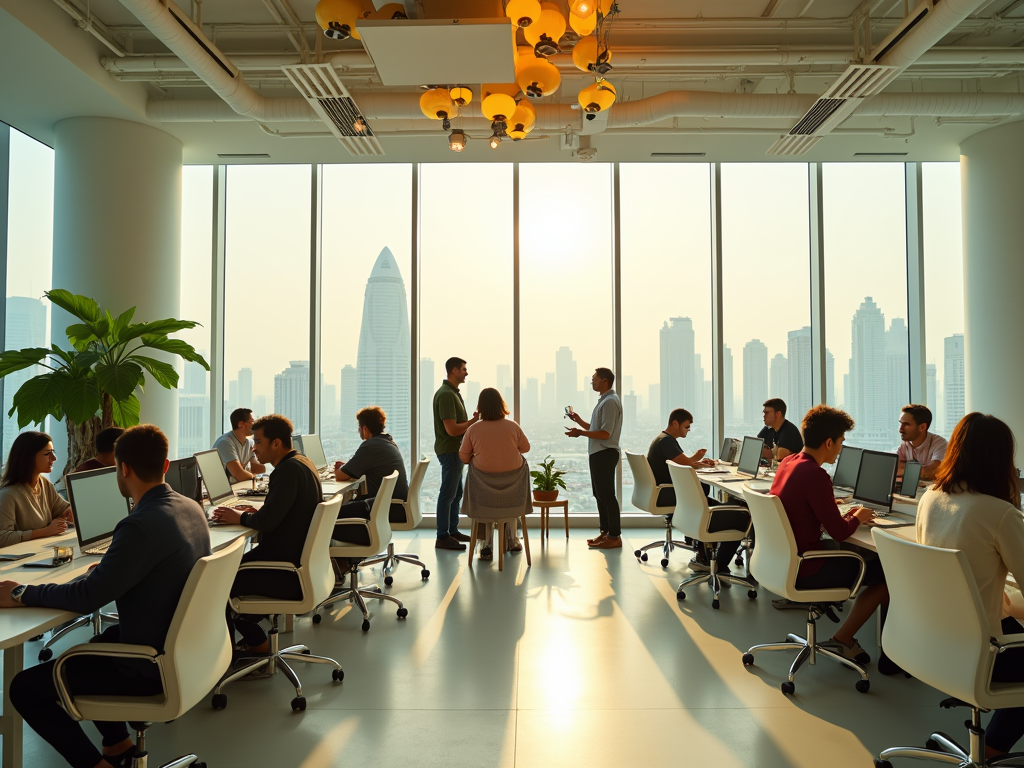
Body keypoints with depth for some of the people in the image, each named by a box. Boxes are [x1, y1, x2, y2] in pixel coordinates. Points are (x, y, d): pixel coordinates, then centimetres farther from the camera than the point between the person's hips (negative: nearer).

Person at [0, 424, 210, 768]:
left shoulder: (142, 525, -30)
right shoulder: (191, 508, -3)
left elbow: (85, 598, -23)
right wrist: (111, 567, 15)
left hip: (150, 669, -8)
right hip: (182, 646, 9)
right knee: (87, 649, 31)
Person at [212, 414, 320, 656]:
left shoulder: (289, 469, -21)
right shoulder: (302, 463, 9)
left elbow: (266, 521, -24)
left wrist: (241, 518, -6)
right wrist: (254, 512, 6)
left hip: (288, 573, -10)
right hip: (299, 560, 10)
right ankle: (253, 638, 26)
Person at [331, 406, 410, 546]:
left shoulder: (370, 446, -18)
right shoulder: (389, 441, 11)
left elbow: (340, 477, -13)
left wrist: (338, 470, 10)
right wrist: (347, 467, 13)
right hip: (400, 504, 10)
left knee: (337, 513, -8)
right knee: (352, 502, 21)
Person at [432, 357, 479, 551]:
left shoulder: (453, 392, 13)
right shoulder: (445, 394, -19)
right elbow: (452, 429, -24)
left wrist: (473, 420, 5)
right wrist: (474, 421, -14)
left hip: (455, 450, 10)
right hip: (449, 450, -10)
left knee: (456, 491, 16)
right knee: (448, 493, -4)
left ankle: (453, 531, 26)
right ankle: (442, 537, 4)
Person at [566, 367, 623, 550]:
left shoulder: (610, 402, -16)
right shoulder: (603, 401, 18)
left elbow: (605, 433, -22)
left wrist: (580, 433, -22)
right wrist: (579, 420, 11)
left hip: (605, 453, -11)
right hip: (598, 453, 11)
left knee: (606, 494, -5)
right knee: (599, 493, 15)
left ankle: (614, 537, 2)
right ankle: (605, 532, 24)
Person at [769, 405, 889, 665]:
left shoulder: (787, 462, 4)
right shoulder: (815, 475, -24)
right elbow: (839, 533, -17)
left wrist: (845, 515, 10)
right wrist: (857, 518, 2)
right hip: (804, 571, -9)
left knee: (864, 554, 23)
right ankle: (842, 639, 11)